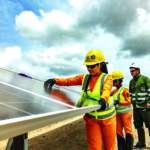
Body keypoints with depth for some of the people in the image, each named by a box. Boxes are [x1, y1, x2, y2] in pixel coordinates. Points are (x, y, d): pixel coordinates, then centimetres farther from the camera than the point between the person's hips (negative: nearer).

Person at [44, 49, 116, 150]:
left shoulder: (107, 78, -9)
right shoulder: (85, 78, 2)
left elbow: (106, 89, -29)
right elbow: (69, 81, -3)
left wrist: (103, 99, -51)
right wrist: (55, 80, -21)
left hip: (107, 117, -1)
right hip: (91, 117, 2)